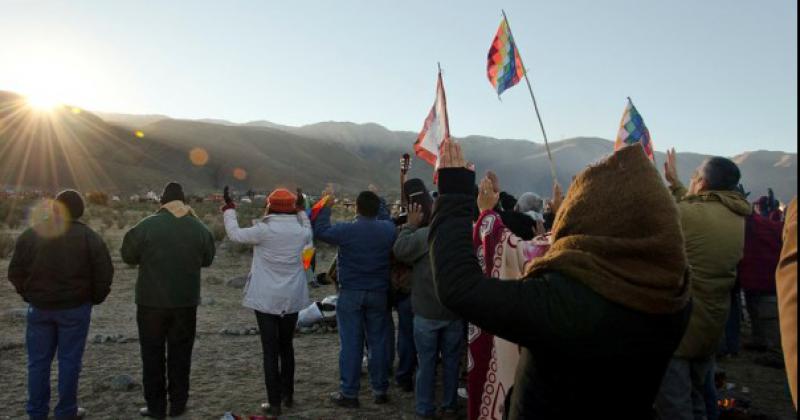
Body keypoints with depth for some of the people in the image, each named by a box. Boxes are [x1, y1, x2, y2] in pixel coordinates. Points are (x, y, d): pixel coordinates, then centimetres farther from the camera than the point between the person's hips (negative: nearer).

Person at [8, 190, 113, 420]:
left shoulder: (30, 235, -2)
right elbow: (104, 274, -8)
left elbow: (15, 272, 1)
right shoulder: (90, 237, -7)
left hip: (39, 308, 2)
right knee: (69, 360, 7)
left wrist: (29, 296, 15)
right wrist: (94, 298, 8)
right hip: (75, 308, -2)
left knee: (38, 361, 12)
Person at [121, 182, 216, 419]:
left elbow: (128, 256, 1)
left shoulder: (147, 226, -11)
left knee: (153, 354, 10)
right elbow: (207, 260, 9)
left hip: (152, 302, -2)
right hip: (186, 302, 2)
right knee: (180, 353, 13)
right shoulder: (199, 228, -4)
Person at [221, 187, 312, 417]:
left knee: (270, 350, 2)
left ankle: (274, 403, 4)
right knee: (286, 346, 18)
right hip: (292, 299, 4)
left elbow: (235, 234, -2)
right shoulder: (300, 231, -4)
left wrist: (229, 209, 12)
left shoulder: (263, 230, -14)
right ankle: (288, 395, 27)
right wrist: (302, 211, 29)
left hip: (266, 299, -4)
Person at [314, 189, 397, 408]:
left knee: (351, 344, 3)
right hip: (379, 293, 3)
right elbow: (386, 216, 19)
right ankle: (380, 390, 19)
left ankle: (349, 393, 9)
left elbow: (319, 231, 1)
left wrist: (327, 206, 11)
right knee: (378, 342, 11)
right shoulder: (388, 229, -5)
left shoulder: (346, 230, -14)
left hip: (350, 293, -3)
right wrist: (377, 199, 29)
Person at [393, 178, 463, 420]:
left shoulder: (423, 234, -17)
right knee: (451, 361, 15)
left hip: (427, 311, -3)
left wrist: (410, 225, -2)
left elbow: (399, 251, -7)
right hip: (455, 311, 4)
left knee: (426, 363, 8)